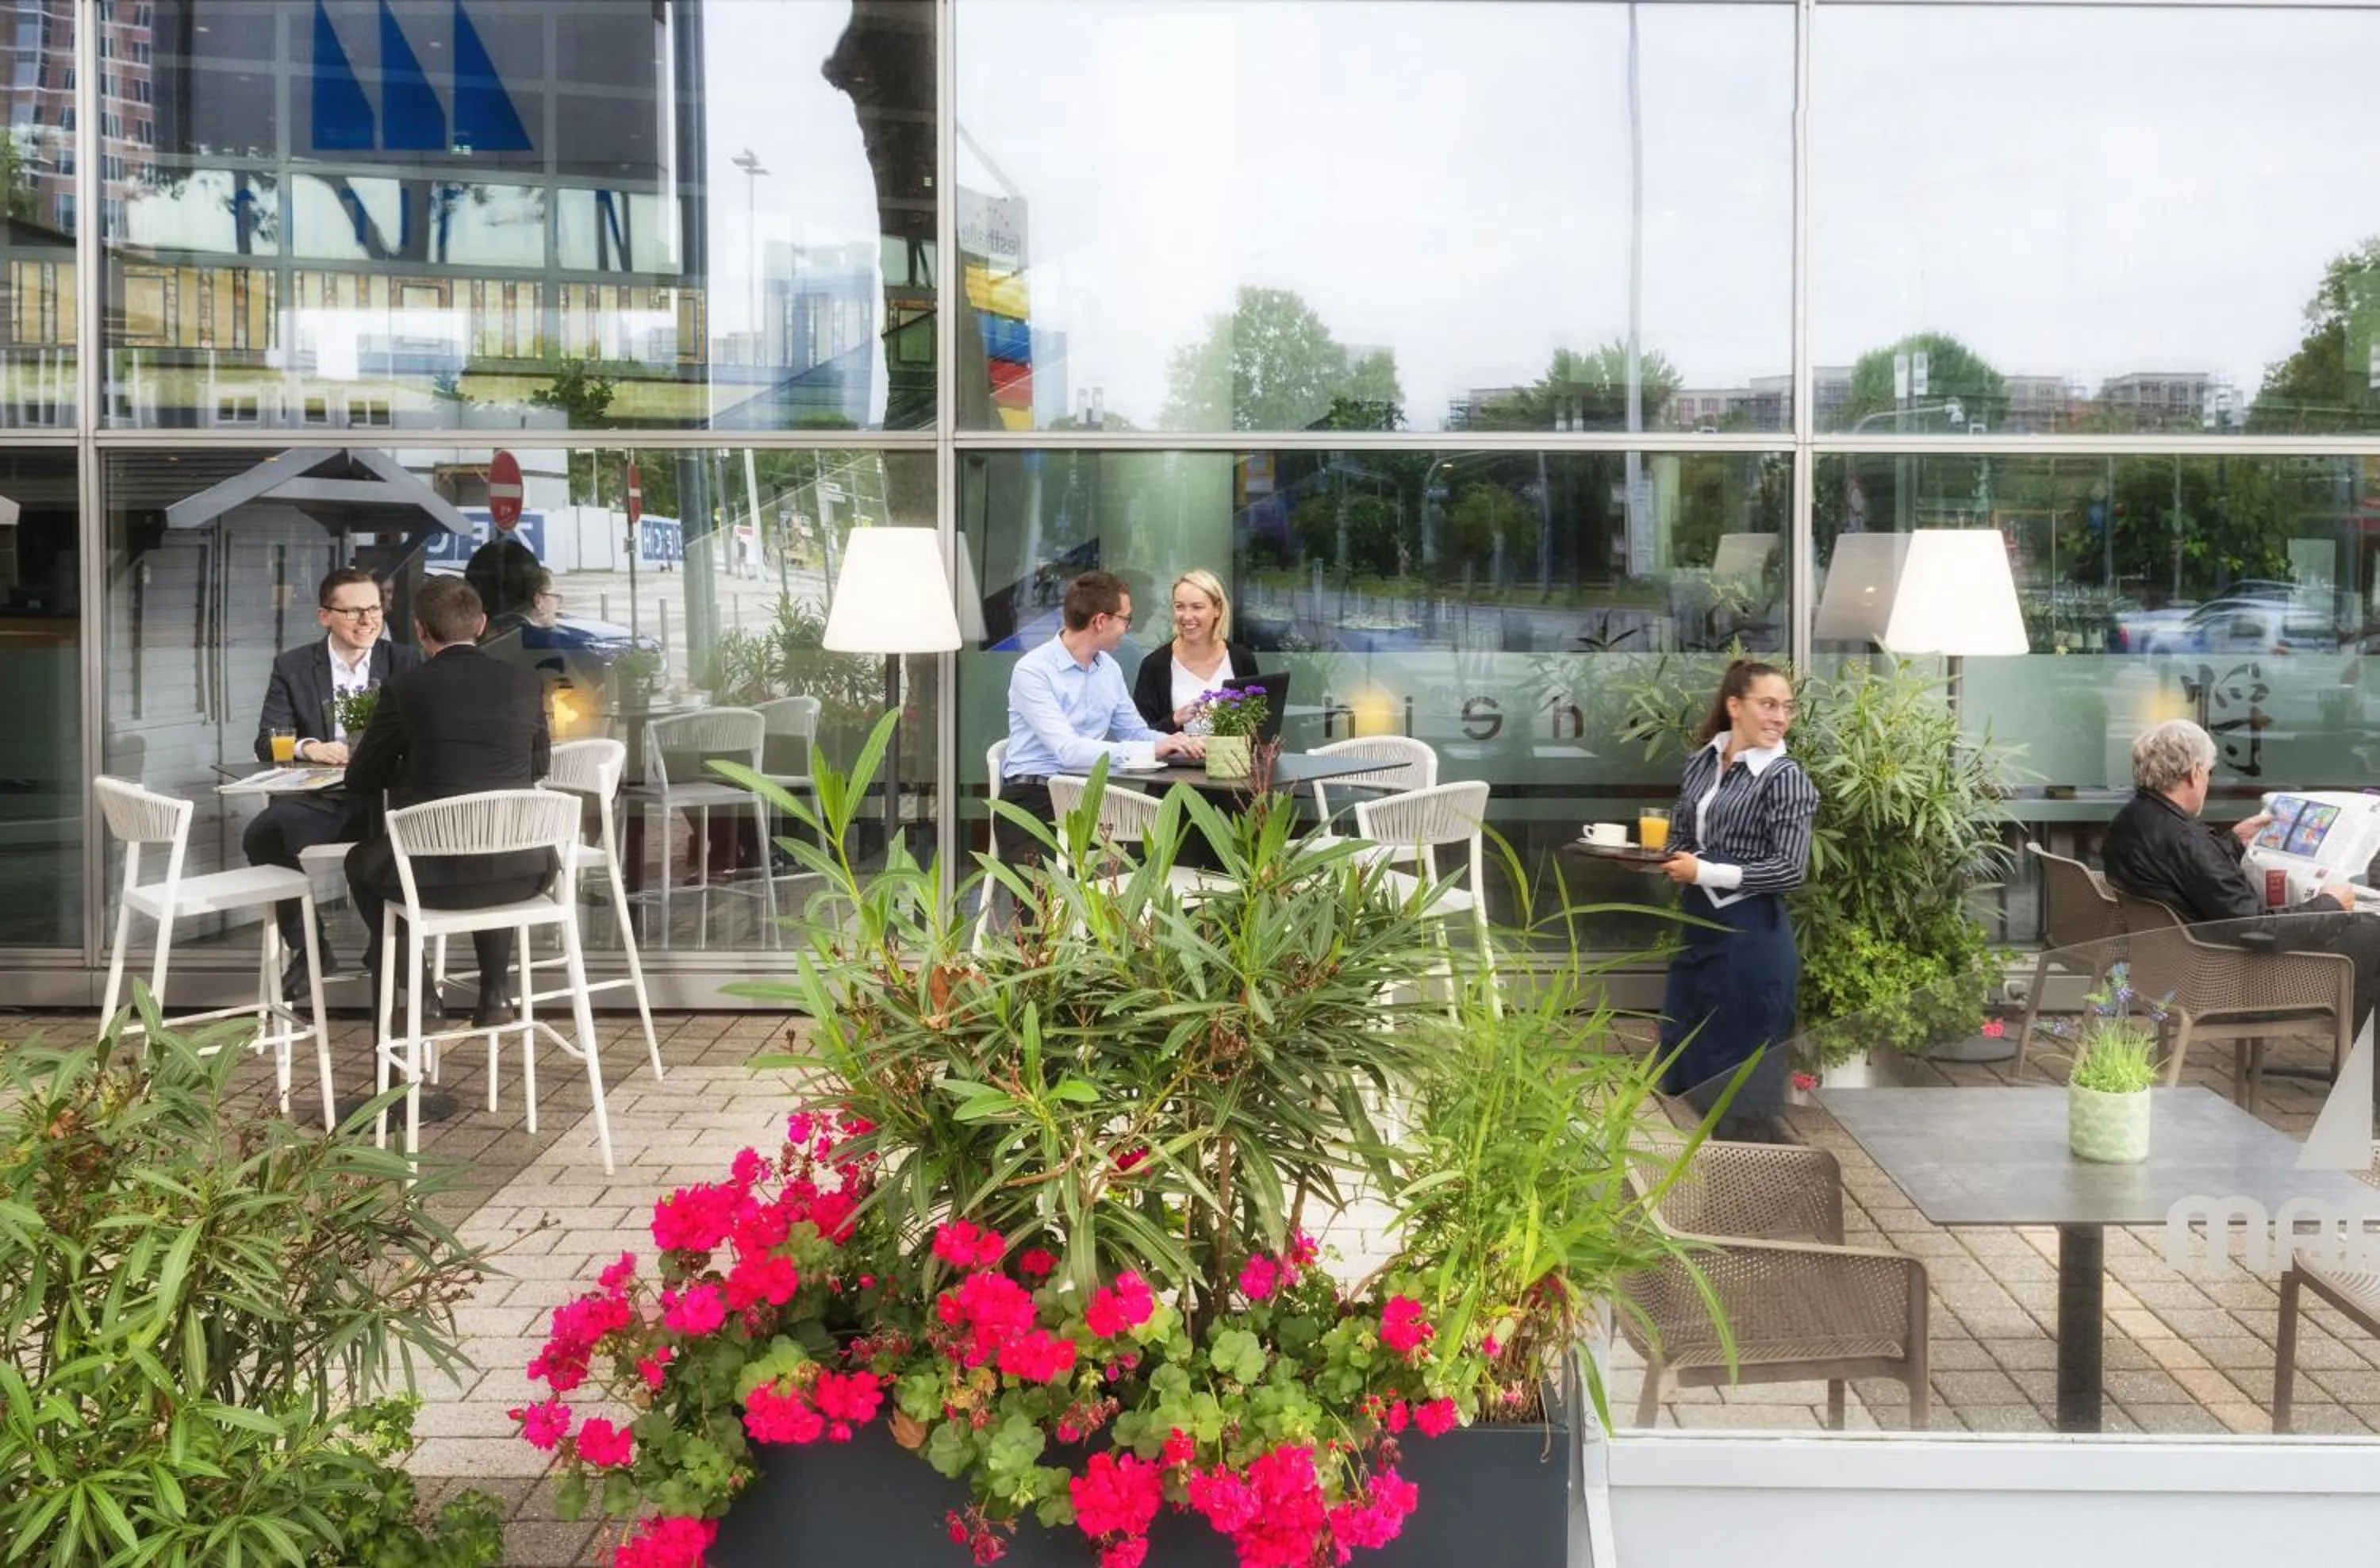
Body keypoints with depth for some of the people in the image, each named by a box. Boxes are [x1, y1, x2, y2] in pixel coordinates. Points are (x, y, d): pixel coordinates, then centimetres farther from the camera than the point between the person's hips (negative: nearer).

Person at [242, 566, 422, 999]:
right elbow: (267, 741, 1)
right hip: (316, 798, 1)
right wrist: (308, 747, -22)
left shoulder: (406, 662, 8)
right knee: (261, 836, -28)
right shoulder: (293, 667, 8)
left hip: (385, 796, -1)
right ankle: (307, 946, -5)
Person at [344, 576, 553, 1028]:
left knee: (361, 862, 30)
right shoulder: (526, 685, 1)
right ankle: (493, 993, 32)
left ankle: (412, 984, 27)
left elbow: (360, 778, 6)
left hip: (438, 877, -2)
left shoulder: (406, 690, -6)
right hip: (521, 875, 2)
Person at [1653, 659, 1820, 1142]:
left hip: (1751, 936, -7)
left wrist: (1705, 872, -18)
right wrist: (1664, 860, -2)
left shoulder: (1785, 778, -12)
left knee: (1744, 1076, 2)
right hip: (1697, 925, 7)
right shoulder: (1702, 762, 7)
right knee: (1683, 1056, 16)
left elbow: (1791, 869, -19)